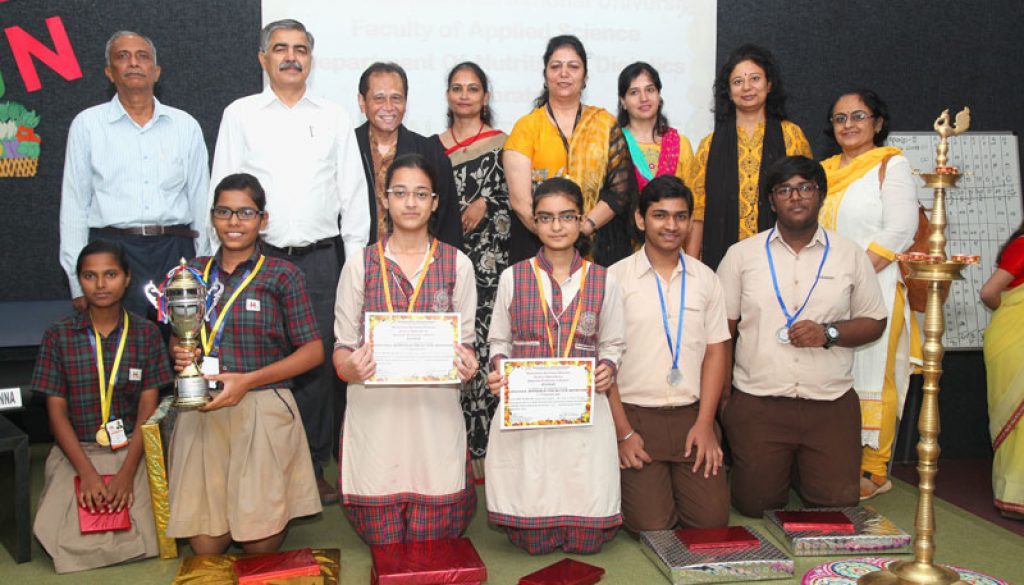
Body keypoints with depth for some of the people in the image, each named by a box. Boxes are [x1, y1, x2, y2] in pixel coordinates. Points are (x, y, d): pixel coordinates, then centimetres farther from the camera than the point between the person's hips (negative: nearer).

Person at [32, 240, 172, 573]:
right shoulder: (58, 336, 3)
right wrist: (87, 472, -12)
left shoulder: (146, 334, 3)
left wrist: (127, 472, -13)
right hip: (76, 450, 1)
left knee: (140, 539, -19)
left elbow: (148, 407, -1)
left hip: (132, 449, 0)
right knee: (67, 541, -18)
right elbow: (56, 411, 0)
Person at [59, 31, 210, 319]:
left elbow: (201, 201, 12)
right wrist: (78, 282, 1)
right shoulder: (87, 124, 7)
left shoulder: (186, 125, 11)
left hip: (175, 252, 1)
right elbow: (74, 205, 6)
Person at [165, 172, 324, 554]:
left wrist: (247, 380, -12)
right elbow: (178, 339, 21)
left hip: (262, 409, -3)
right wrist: (179, 355, -3)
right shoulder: (194, 272, 11)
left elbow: (313, 351, -2)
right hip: (202, 411, 3)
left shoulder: (283, 275, 0)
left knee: (261, 545, -3)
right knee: (205, 546, 1)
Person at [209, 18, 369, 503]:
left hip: (322, 258, 1)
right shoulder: (240, 115, 8)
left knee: (319, 362, 2)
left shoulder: (334, 118, 11)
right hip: (260, 257, -1)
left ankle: (313, 466, 15)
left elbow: (353, 194, 10)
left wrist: (356, 261, 4)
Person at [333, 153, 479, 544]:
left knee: (432, 538, 0)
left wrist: (467, 364, -16)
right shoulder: (360, 265, 6)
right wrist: (350, 366, -18)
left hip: (435, 412, 0)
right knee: (383, 540, 1)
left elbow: (465, 340, 8)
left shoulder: (457, 264, 7)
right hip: (374, 412, 0)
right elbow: (342, 346, 5)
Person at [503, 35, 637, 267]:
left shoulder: (606, 124, 8)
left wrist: (582, 229, -12)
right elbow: (520, 200, -5)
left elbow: (621, 189, 1)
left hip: (598, 248, 1)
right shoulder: (526, 127, 4)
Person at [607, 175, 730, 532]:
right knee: (650, 525, -8)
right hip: (636, 417, -3)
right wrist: (623, 432, -8)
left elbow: (716, 352, 7)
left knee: (712, 521, -3)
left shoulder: (705, 278, 8)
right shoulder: (614, 278, -4)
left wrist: (704, 423, -2)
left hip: (693, 415, 3)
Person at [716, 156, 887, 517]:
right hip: (756, 404, 0)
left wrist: (829, 333, -12)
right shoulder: (742, 254, 3)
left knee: (839, 505, 1)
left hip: (831, 405, 1)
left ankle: (800, 471, 32)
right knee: (755, 504, 1)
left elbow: (875, 323, 9)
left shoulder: (850, 255, 6)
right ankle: (778, 470, 35)